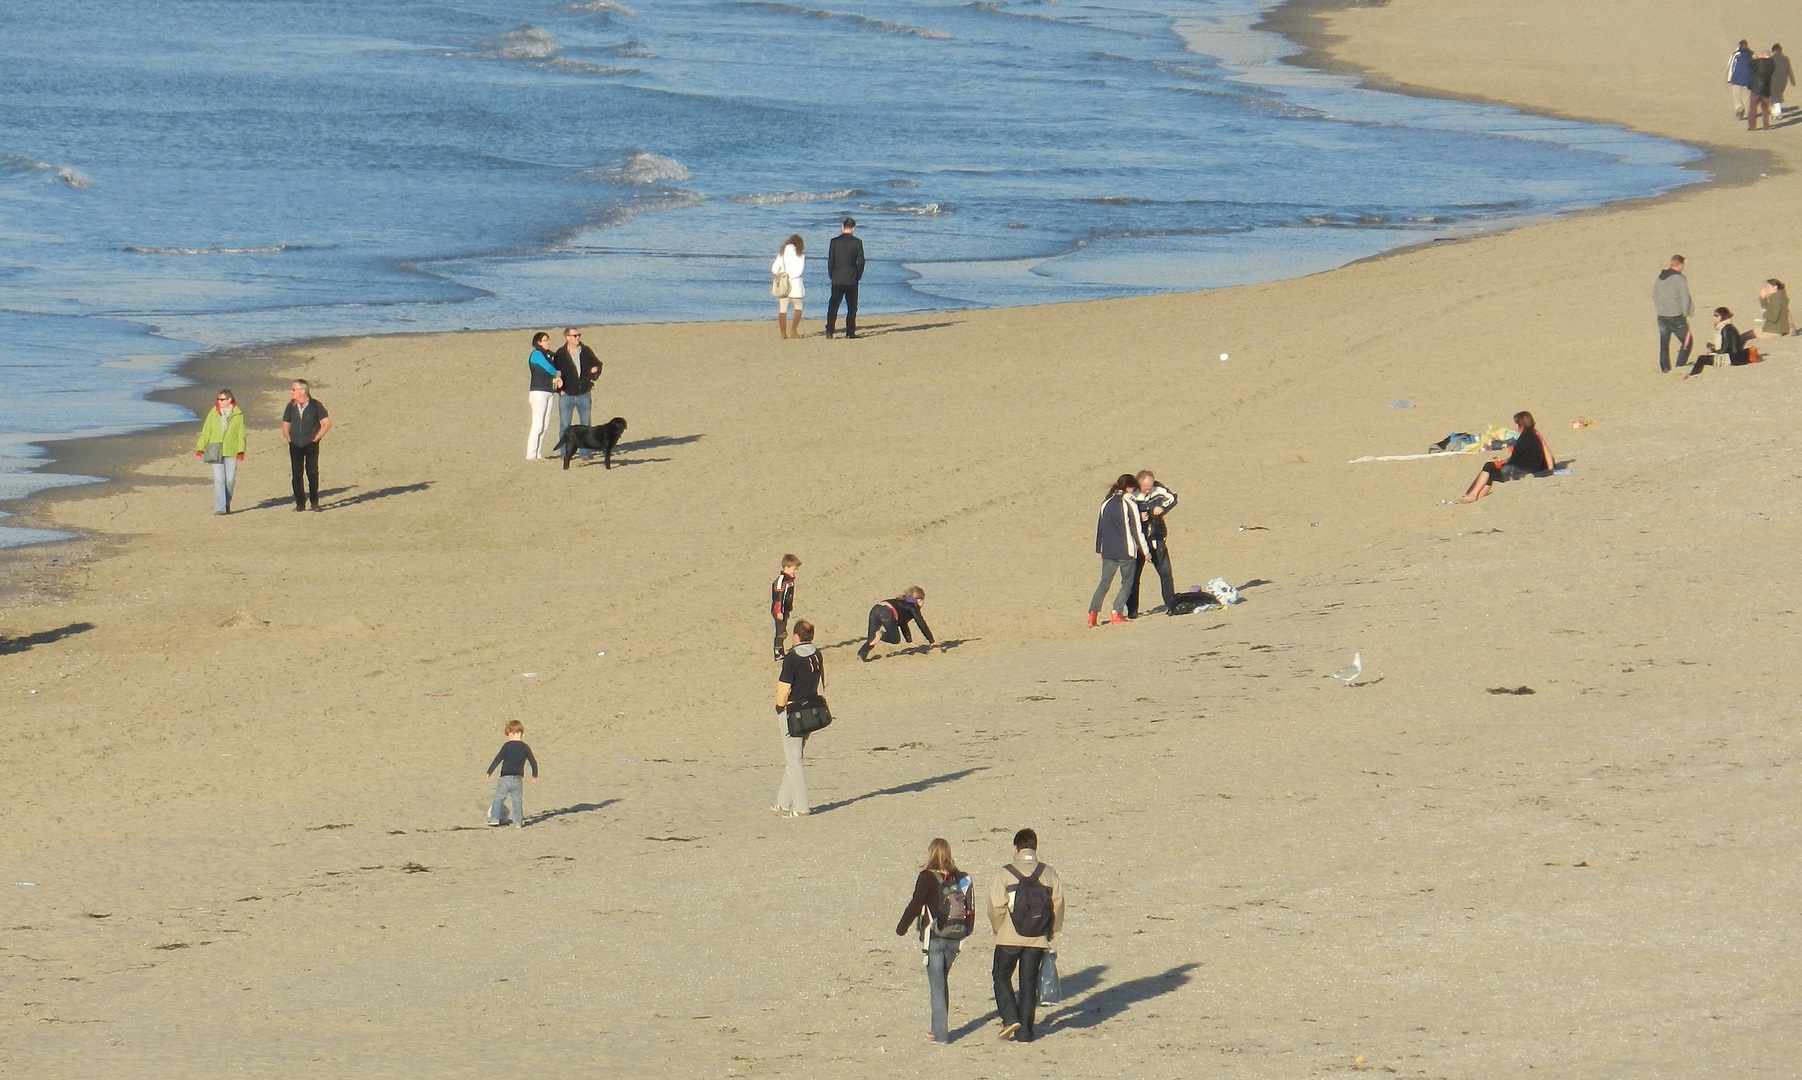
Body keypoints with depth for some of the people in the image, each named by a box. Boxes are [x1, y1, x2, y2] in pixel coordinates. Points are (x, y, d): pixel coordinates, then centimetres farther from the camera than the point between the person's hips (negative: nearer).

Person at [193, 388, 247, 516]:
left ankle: (227, 504, 25)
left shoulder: (237, 414, 3)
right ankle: (220, 508, -11)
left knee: (230, 480, 2)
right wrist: (200, 448, 0)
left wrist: (241, 451, -5)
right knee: (219, 479, -8)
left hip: (231, 452, 0)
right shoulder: (213, 414, 6)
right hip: (216, 452, 0)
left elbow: (241, 434, 3)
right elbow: (206, 432, 8)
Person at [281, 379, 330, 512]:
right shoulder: (291, 406, 8)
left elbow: (326, 424, -1)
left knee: (312, 473, -5)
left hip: (311, 445, -3)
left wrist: (316, 438, -6)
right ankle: (300, 503, 5)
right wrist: (289, 439, 5)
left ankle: (314, 501, 6)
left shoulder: (316, 406, -3)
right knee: (296, 475, 0)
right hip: (295, 446, 3)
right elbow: (285, 425, 19)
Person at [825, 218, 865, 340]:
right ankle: (850, 332, 9)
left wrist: (831, 276, 10)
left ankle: (829, 332, -9)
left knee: (833, 307, 1)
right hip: (851, 280, -1)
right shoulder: (857, 242, -5)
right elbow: (861, 261, -3)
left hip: (837, 280, 1)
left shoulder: (834, 241, -2)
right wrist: (858, 276, 10)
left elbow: (830, 260, 0)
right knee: (852, 307, 10)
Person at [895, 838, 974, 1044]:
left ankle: (941, 1033, -5)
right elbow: (969, 909, 9)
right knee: (943, 982, 20)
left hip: (934, 939, -5)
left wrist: (902, 928, 1)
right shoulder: (960, 879, 4)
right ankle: (940, 1027, 26)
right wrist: (965, 932, 20)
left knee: (937, 985, -2)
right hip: (954, 940, 5)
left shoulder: (928, 877, -11)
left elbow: (915, 906, -12)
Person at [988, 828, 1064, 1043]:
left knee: (1002, 977, 14)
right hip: (1038, 940, 3)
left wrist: (998, 929, 7)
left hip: (1009, 938, -3)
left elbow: (996, 906, -11)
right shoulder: (1048, 874, -1)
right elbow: (1058, 904, 2)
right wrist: (1051, 932, 15)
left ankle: (1010, 1018, -3)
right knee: (1029, 983, 11)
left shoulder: (1006, 873, -9)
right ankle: (1024, 1031, 10)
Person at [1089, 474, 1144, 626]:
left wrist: (1098, 549, 22)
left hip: (1108, 551, 4)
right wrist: (1145, 550, 0)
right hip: (1126, 551, -4)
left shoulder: (1106, 504, 7)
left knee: (1104, 582, 12)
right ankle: (1116, 613, -2)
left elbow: (1100, 528, 13)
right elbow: (1137, 531, -8)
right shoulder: (1130, 505, -8)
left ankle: (1093, 612, 0)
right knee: (1127, 583, 9)